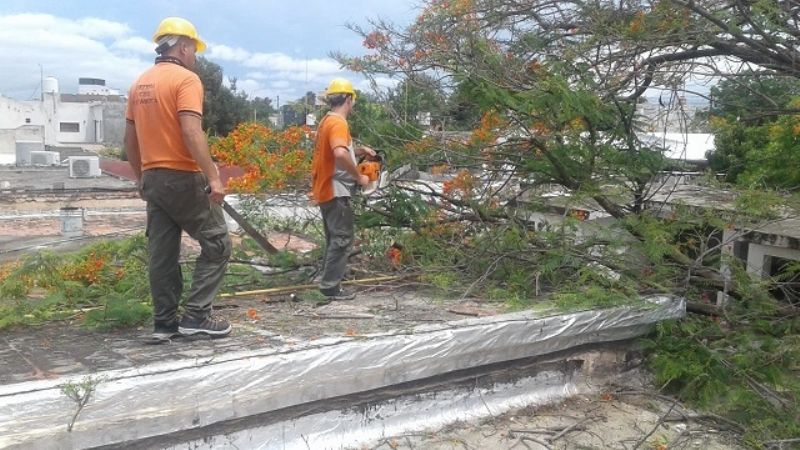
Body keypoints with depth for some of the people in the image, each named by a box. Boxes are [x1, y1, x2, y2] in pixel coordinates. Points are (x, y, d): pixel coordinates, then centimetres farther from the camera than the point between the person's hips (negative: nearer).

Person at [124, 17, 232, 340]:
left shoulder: (140, 84, 15)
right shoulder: (186, 79, -10)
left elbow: (130, 139, 17)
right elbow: (192, 132, -22)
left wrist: (141, 178, 24)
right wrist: (213, 177, -23)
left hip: (153, 179, 8)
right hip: (184, 179, -8)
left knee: (162, 253, 10)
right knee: (216, 244, 2)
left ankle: (164, 322, 13)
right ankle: (196, 315, -1)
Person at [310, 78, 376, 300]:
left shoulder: (326, 120, 14)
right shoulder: (338, 123, -16)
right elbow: (340, 154, -33)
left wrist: (359, 151, 15)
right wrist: (359, 176, -21)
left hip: (326, 190, 10)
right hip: (335, 190, -10)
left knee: (334, 238, 16)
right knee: (342, 239, -4)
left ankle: (329, 282, 21)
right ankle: (331, 286, -2)